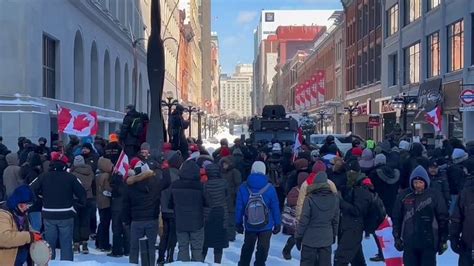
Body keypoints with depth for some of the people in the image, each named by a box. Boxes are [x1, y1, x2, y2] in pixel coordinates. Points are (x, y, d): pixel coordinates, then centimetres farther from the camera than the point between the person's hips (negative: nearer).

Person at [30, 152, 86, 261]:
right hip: (66, 215, -2)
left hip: (49, 215, 2)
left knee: (49, 244, 12)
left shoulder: (44, 177, -1)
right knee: (66, 244, 4)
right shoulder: (70, 177, -6)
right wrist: (81, 202, 14)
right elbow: (82, 193, -6)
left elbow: (31, 190, -2)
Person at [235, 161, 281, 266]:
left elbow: (239, 207, -4)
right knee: (262, 249, 8)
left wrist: (238, 223, 7)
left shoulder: (243, 188, -10)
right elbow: (275, 208, -7)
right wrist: (278, 224, 4)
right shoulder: (270, 188, -13)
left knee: (247, 248, 19)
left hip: (249, 226, 2)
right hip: (266, 226, -2)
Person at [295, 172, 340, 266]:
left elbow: (303, 220, -12)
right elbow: (336, 220, 6)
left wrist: (298, 236, -1)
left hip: (310, 238, -3)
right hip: (327, 239, 3)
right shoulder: (334, 199, -3)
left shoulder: (310, 199, -16)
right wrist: (334, 235, 19)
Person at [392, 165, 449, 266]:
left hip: (429, 243, -2)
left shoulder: (435, 196, -4)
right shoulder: (404, 196, 0)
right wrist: (397, 237, 5)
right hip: (409, 243, 2)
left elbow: (443, 219, 0)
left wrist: (443, 240, 0)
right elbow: (396, 218, 7)